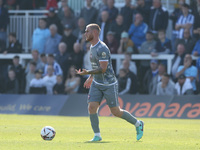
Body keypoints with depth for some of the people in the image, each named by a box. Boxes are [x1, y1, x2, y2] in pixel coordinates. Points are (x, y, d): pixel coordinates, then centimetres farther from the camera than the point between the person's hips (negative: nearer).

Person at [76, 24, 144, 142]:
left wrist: (87, 73, -32)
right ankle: (97, 135, 1)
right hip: (96, 84, 8)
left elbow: (103, 69, -26)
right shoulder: (92, 47, 9)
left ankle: (138, 124, 21)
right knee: (92, 107, -9)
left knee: (116, 112, -1)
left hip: (109, 84, -8)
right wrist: (91, 78, 23)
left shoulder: (102, 48, -21)